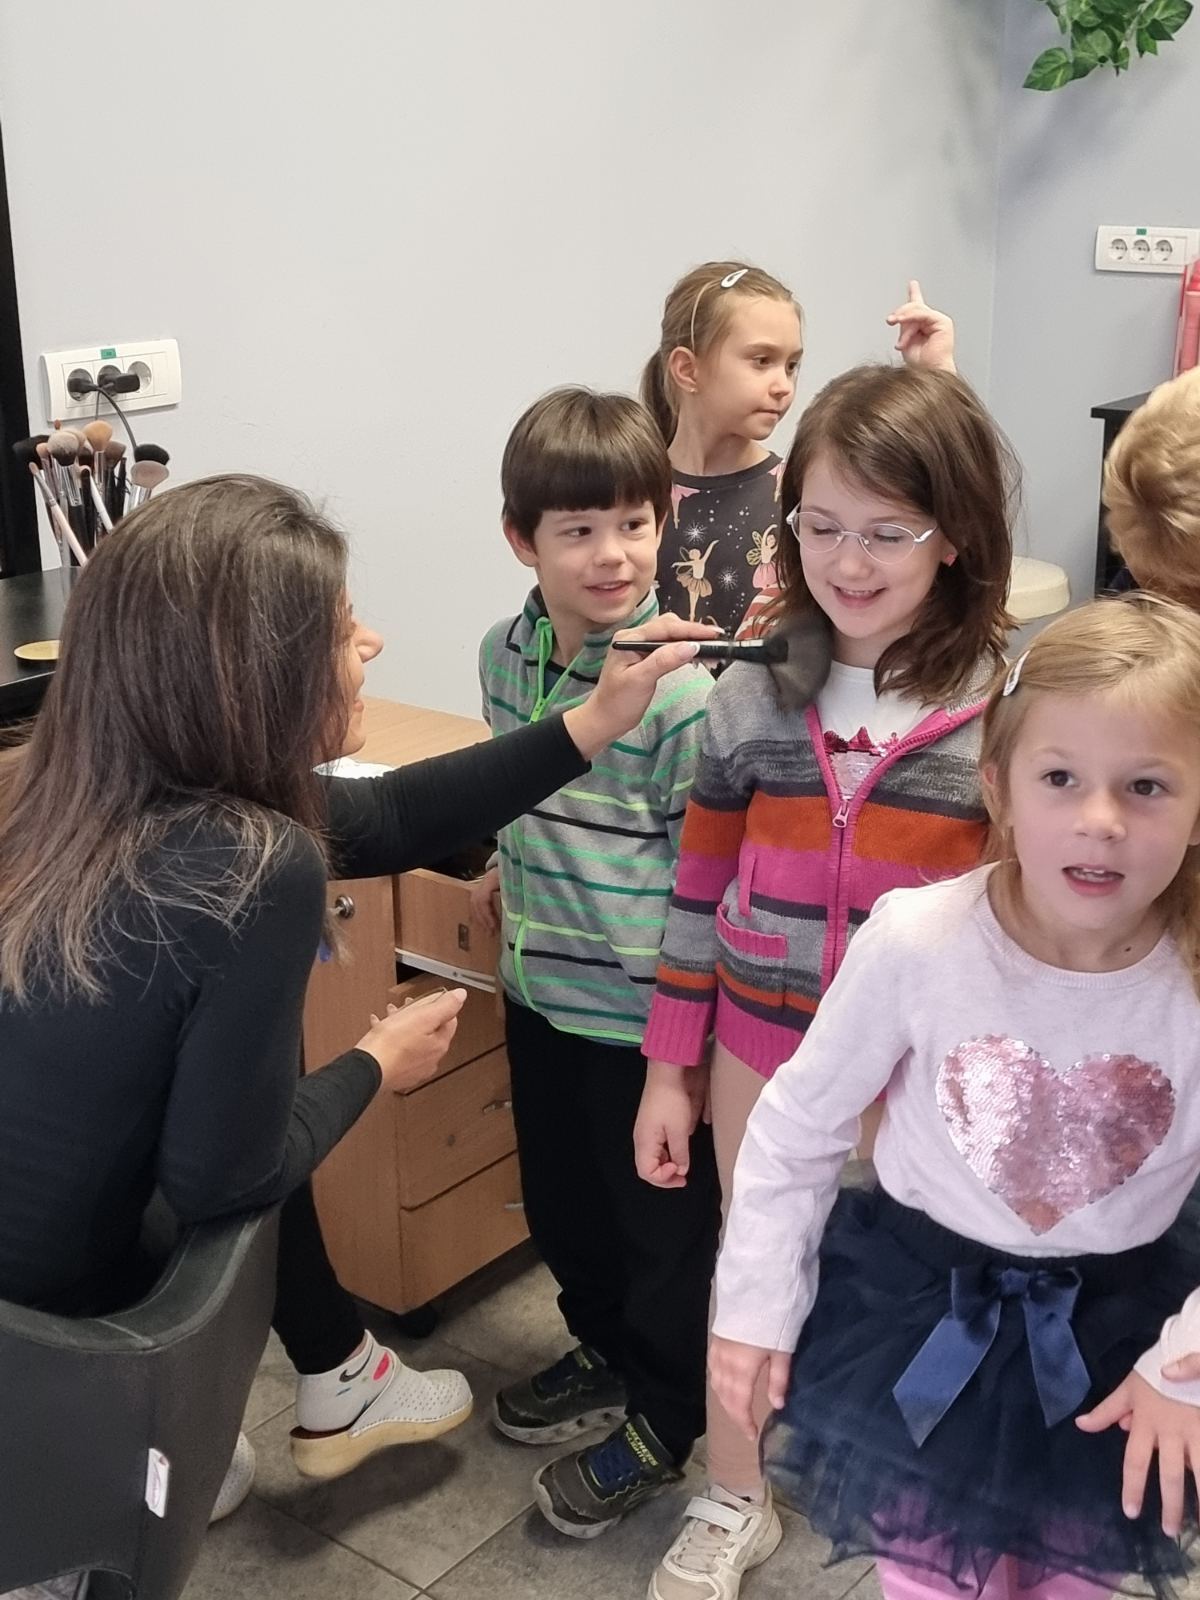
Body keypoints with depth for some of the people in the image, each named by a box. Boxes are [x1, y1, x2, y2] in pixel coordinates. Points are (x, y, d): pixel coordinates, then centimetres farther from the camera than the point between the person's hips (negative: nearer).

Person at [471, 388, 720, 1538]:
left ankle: (661, 1422, 31)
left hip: (641, 1005, -7)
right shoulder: (504, 653, -1)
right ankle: (606, 1351, 47)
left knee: (663, 1219, 11)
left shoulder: (677, 689, -21)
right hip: (540, 987, 7)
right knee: (559, 1198, 23)